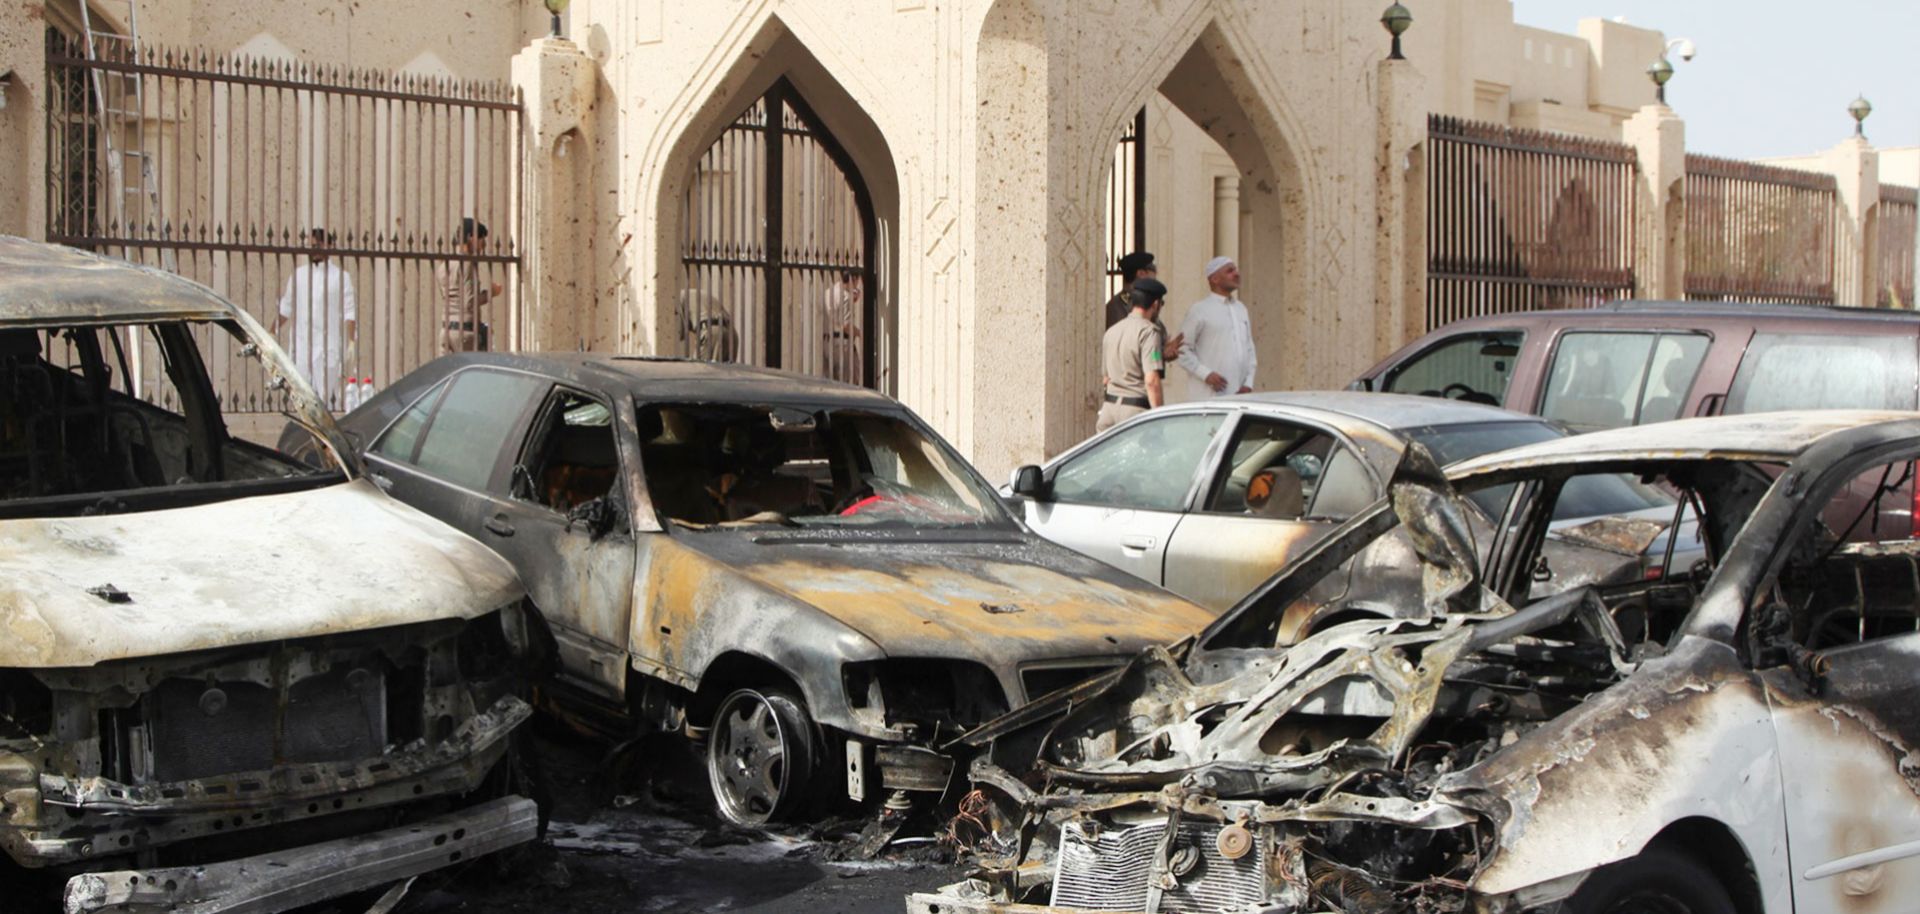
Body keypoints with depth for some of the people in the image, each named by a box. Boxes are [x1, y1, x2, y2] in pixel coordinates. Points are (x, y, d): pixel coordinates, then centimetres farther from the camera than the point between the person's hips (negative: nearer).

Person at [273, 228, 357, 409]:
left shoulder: (340, 276, 1)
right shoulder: (298, 274, 12)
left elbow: (350, 313, -3)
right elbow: (285, 308, 17)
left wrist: (350, 342, -12)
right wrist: (272, 333, 12)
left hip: (328, 347, -4)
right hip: (300, 345, 4)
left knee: (328, 396, -3)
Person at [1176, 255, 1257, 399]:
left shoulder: (1241, 309, 17)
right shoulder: (1200, 310, -2)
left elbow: (1249, 348, 19)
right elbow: (1183, 350, -5)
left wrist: (1248, 383, 6)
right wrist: (1206, 374, -15)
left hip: (1238, 394, 6)